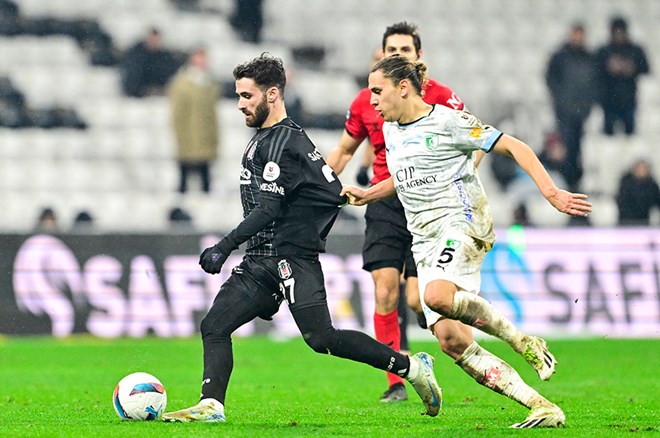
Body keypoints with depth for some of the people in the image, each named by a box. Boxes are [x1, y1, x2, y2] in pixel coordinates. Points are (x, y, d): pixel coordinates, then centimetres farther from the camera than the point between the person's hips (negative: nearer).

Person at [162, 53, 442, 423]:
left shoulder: (282, 141, -12)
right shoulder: (265, 139, 19)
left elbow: (268, 210, -19)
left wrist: (224, 248, -19)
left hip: (291, 258, -10)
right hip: (262, 261, 10)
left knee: (322, 339, -15)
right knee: (214, 326, -1)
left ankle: (412, 367, -6)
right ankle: (211, 407, -7)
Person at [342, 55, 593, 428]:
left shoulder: (448, 121, -6)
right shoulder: (391, 130, 18)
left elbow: (515, 147, -6)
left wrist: (552, 194, -14)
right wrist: (368, 195, 22)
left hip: (462, 222, -7)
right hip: (425, 240, 7)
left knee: (438, 297, -38)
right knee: (451, 341, -10)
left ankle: (523, 341, -16)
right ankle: (541, 407, -8)